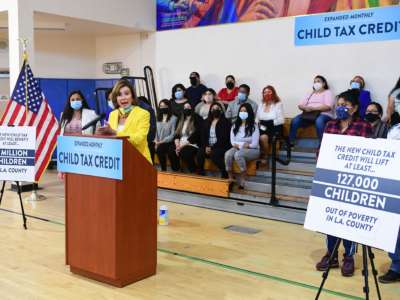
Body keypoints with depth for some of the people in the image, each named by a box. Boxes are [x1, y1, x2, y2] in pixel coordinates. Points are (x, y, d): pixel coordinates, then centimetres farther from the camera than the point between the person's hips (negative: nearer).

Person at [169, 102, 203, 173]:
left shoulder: (197, 119, -1)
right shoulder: (181, 120, 20)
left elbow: (195, 135, -11)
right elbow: (177, 133, 13)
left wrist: (183, 145, -15)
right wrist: (177, 144, -8)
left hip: (192, 144, -6)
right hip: (181, 144, 6)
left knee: (184, 152, -35)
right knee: (171, 151, -23)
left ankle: (194, 172, -20)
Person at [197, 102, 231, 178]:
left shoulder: (225, 122, 0)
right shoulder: (207, 122, 17)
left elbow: (224, 138, -9)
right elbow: (203, 135, 10)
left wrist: (212, 147, -16)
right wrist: (206, 146, -9)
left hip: (221, 147, -4)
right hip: (209, 146, 4)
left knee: (213, 154, -34)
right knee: (200, 152, -25)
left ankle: (225, 174, -23)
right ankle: (200, 173, -19)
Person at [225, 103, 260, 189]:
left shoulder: (254, 126, -5)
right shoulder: (235, 125, 9)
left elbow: (254, 144, -11)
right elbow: (232, 142, 4)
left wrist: (239, 144, -10)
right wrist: (242, 145, -14)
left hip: (252, 150, -4)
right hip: (237, 149, 4)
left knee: (238, 154, -36)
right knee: (228, 154, -30)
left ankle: (242, 179, -22)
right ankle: (230, 178, -22)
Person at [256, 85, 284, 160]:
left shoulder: (278, 104, 6)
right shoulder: (261, 105, 22)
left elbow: (280, 120, -5)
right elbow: (257, 119, 18)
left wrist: (270, 123, -15)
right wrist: (258, 124, -4)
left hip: (274, 128, -4)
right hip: (262, 128, 4)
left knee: (263, 137, -36)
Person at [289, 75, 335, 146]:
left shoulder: (328, 92, 9)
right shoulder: (310, 93, 25)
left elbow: (328, 106, -9)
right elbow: (300, 105, 14)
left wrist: (313, 108, -18)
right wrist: (305, 108, -10)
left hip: (323, 114, -5)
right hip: (308, 115, 5)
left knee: (319, 121, -41)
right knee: (294, 121, -23)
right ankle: (290, 142, -20)